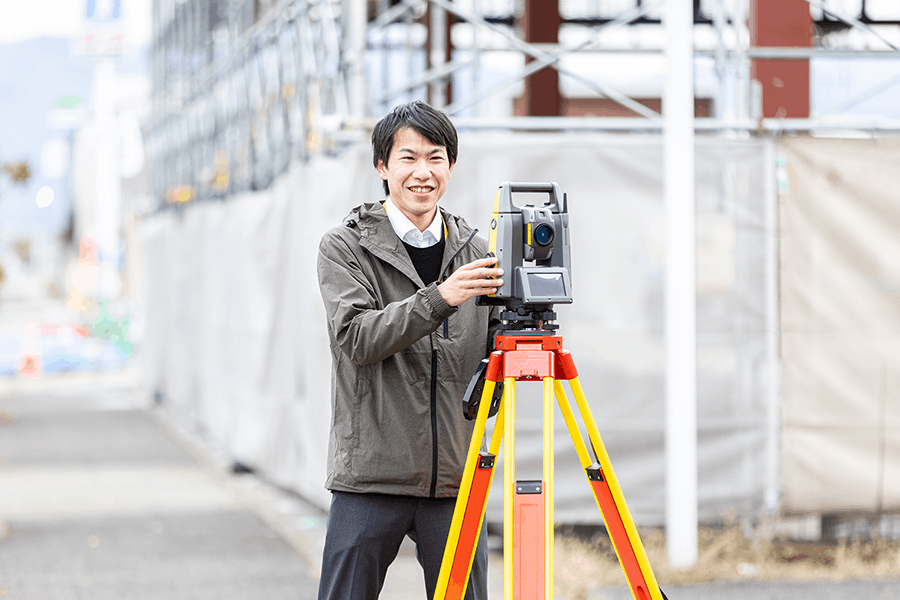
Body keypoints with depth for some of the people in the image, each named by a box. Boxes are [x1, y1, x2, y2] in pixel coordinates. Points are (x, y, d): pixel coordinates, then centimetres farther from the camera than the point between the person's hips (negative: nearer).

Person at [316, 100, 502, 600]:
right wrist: (438, 299, -27)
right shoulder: (345, 247, 0)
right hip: (371, 475, -3)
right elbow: (356, 337, -15)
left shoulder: (474, 251, 11)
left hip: (456, 478, 3)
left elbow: (496, 351, 14)